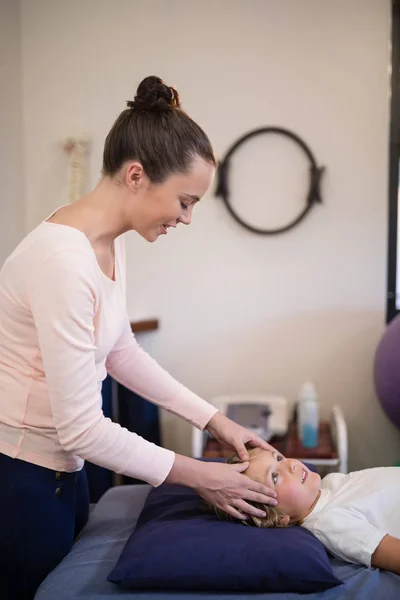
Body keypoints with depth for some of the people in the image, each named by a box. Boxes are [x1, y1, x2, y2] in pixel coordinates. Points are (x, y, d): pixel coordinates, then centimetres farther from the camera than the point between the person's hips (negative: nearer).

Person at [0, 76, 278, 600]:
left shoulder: (110, 241, -1)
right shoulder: (64, 260, -30)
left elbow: (121, 351, 9)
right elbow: (81, 427, -27)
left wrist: (214, 419, 6)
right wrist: (197, 475, -17)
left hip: (59, 463, 9)